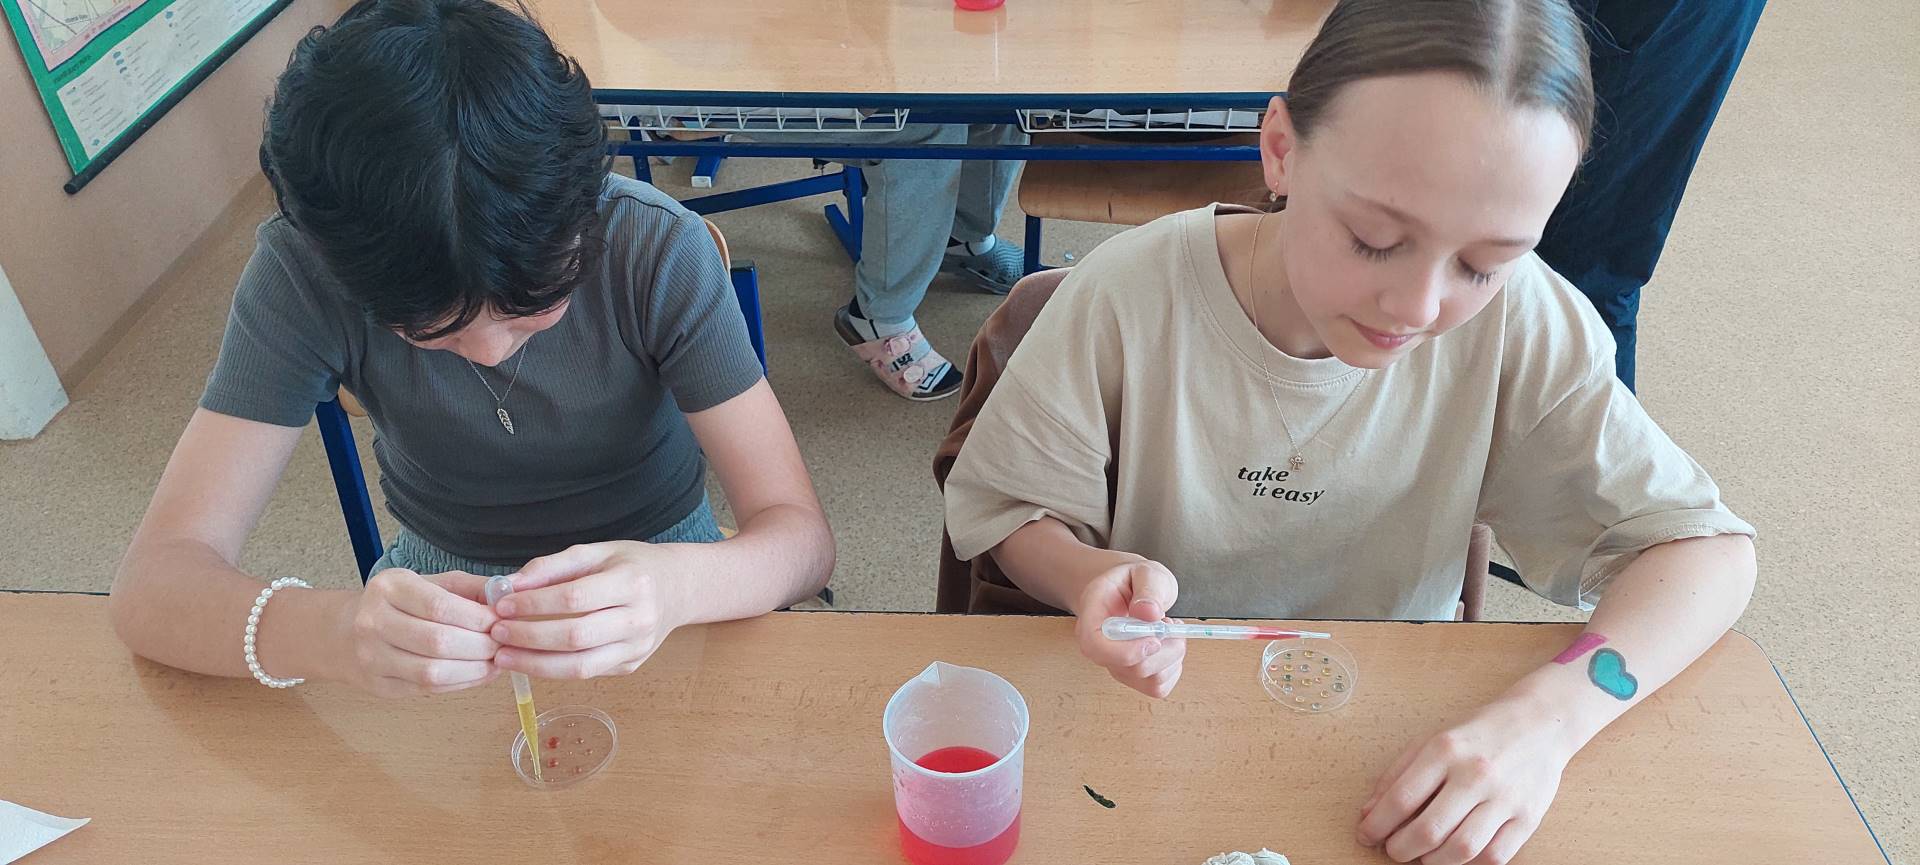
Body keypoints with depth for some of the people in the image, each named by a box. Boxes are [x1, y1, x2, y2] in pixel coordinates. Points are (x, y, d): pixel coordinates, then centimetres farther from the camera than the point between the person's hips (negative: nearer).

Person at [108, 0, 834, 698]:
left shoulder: (657, 248, -24)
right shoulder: (303, 272, -21)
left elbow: (802, 535, -25)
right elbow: (152, 582, -24)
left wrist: (673, 585, -47)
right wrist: (323, 629, -47)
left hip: (645, 565, -1)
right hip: (441, 575, 2)